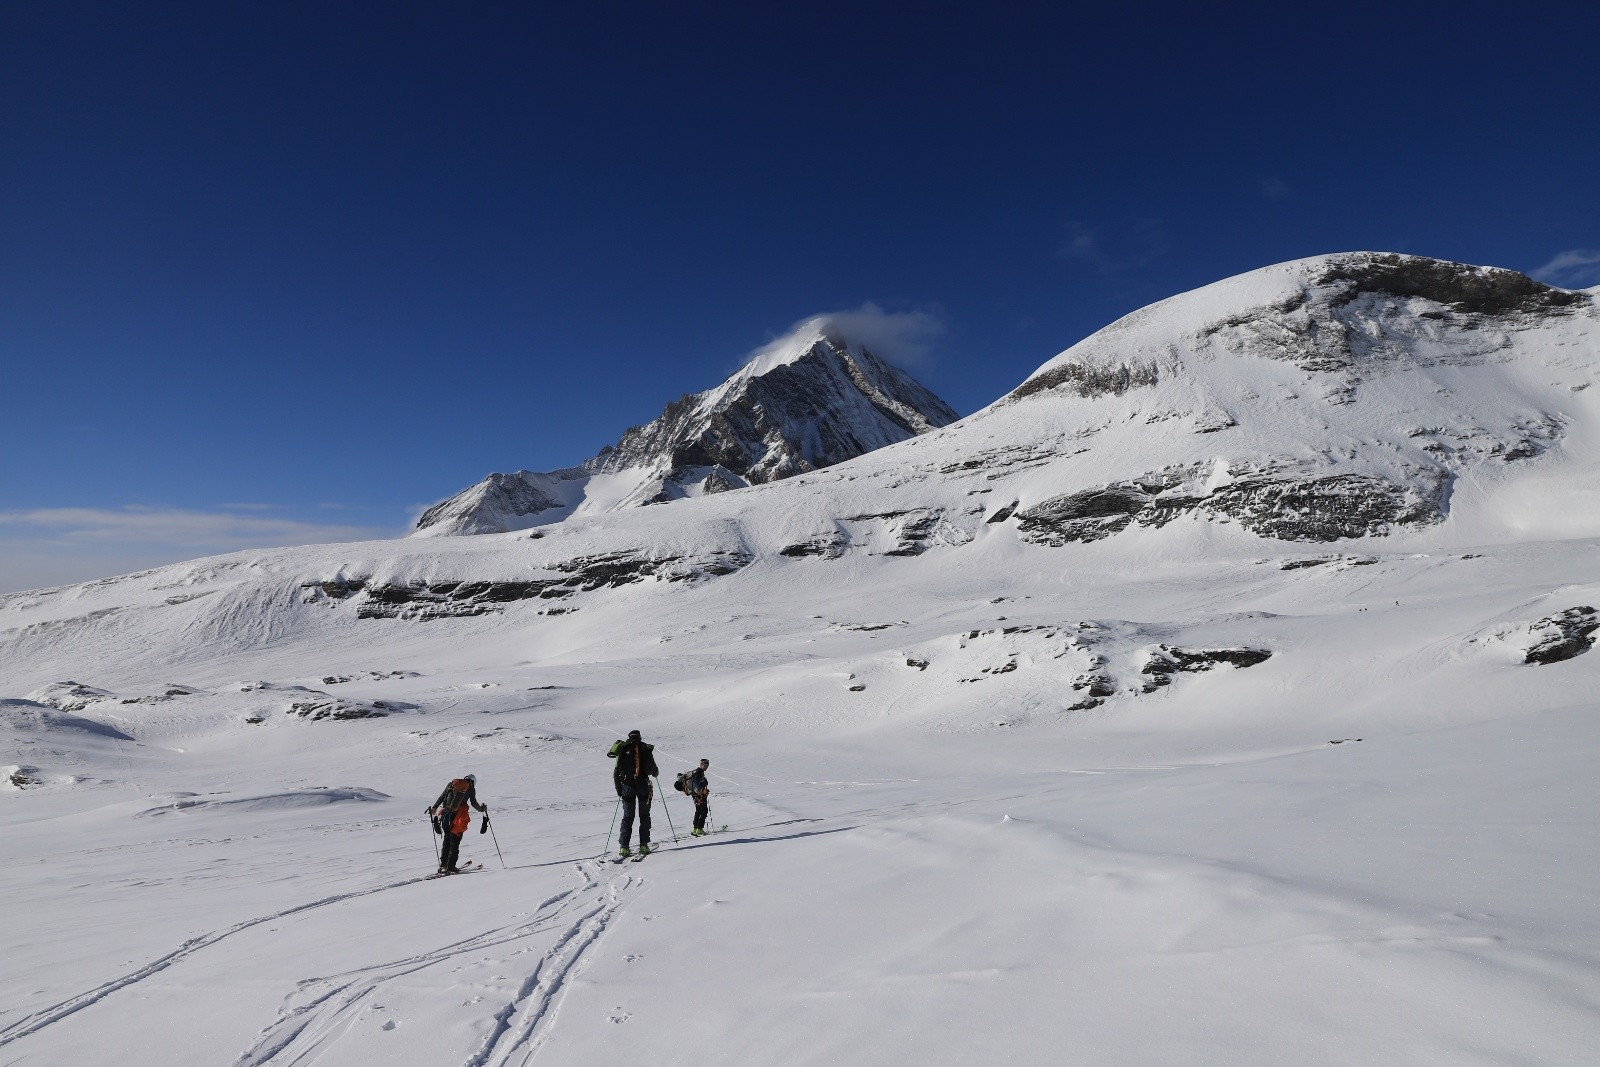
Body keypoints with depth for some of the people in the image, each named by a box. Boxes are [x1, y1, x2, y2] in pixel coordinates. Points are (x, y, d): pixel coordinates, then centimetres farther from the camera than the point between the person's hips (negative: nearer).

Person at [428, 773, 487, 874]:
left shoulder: (452, 783, 15)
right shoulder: (471, 788, 6)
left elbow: (442, 796, 13)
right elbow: (473, 803, -2)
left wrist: (434, 807, 20)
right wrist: (481, 809, 14)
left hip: (445, 814, 3)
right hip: (458, 816, -3)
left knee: (447, 839, 18)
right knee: (455, 842, 6)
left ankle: (443, 864, 15)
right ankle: (450, 867, 2)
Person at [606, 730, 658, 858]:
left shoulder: (622, 750, 7)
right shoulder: (646, 749, 2)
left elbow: (616, 773, 5)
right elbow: (653, 769, 2)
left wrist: (619, 790, 14)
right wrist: (655, 773, 26)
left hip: (627, 786, 2)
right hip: (643, 785, -1)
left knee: (627, 817, 9)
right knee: (644, 816, 9)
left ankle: (624, 847, 1)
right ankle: (643, 846, 1)